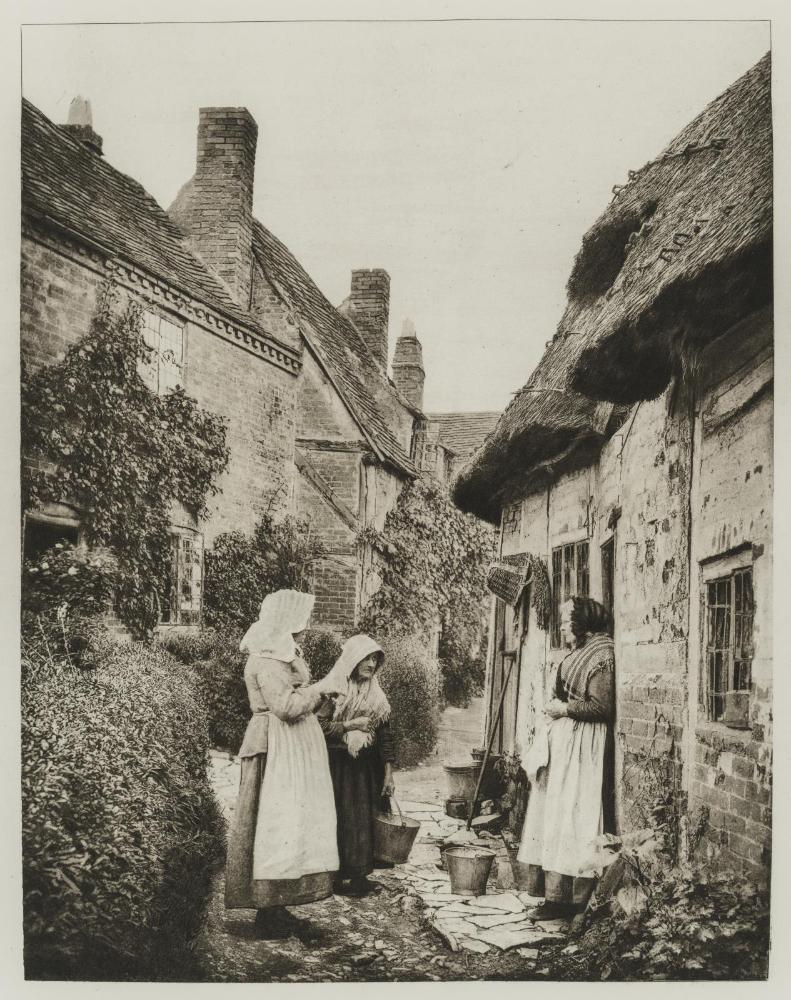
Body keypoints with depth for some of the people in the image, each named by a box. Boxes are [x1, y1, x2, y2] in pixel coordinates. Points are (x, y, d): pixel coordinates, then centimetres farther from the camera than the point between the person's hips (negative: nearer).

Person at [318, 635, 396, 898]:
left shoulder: (376, 695, 8)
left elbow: (385, 735, 8)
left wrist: (388, 772, 4)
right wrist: (350, 725, -16)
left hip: (367, 768, 5)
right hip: (339, 765, -5)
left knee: (365, 820, 5)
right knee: (343, 819, -4)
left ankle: (359, 873, 16)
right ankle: (341, 875, 8)